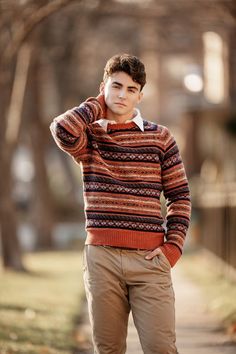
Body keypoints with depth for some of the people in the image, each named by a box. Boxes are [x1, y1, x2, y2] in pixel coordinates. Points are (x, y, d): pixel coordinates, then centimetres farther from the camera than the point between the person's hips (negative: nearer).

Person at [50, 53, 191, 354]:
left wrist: (173, 247, -1)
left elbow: (179, 196, 11)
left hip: (149, 258, -1)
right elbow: (63, 130, -16)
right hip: (101, 257, 1)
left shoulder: (160, 138, 9)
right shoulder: (88, 137, 8)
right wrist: (99, 105, 1)